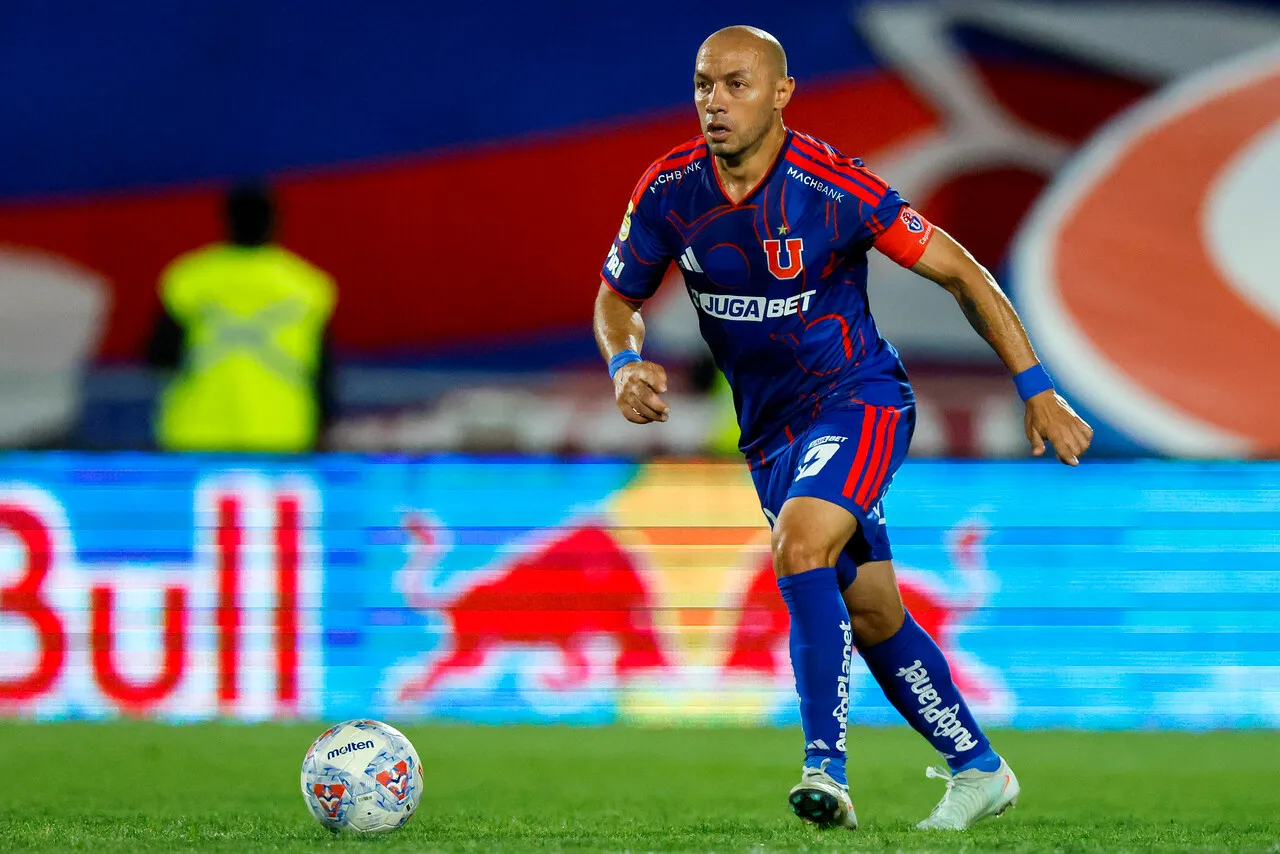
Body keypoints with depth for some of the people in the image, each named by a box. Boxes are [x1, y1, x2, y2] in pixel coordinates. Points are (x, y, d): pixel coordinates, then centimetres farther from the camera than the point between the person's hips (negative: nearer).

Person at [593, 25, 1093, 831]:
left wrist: (1037, 391, -12)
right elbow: (618, 298, 7)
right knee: (871, 615, 12)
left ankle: (827, 770, -32)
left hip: (859, 399, -5)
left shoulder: (832, 186, -22)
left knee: (800, 547, -31)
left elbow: (961, 272, -13)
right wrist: (626, 364, -17)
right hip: (768, 426, 5)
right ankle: (978, 769, 29)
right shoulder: (671, 189, -9)